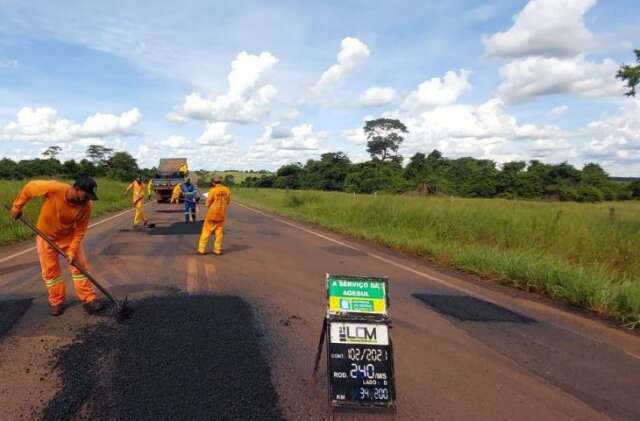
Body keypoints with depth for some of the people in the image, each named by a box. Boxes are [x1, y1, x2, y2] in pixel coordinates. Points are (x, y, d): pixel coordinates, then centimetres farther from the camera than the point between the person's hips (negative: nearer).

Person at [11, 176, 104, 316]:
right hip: (46, 235, -1)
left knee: (80, 266, -1)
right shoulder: (53, 188, -34)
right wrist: (17, 207, -5)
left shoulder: (86, 205, -27)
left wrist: (73, 251, -22)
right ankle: (56, 302, 21)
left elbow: (80, 230, -17)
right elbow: (29, 188, -15)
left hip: (69, 236, 1)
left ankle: (88, 299, 9)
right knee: (50, 270, 6)